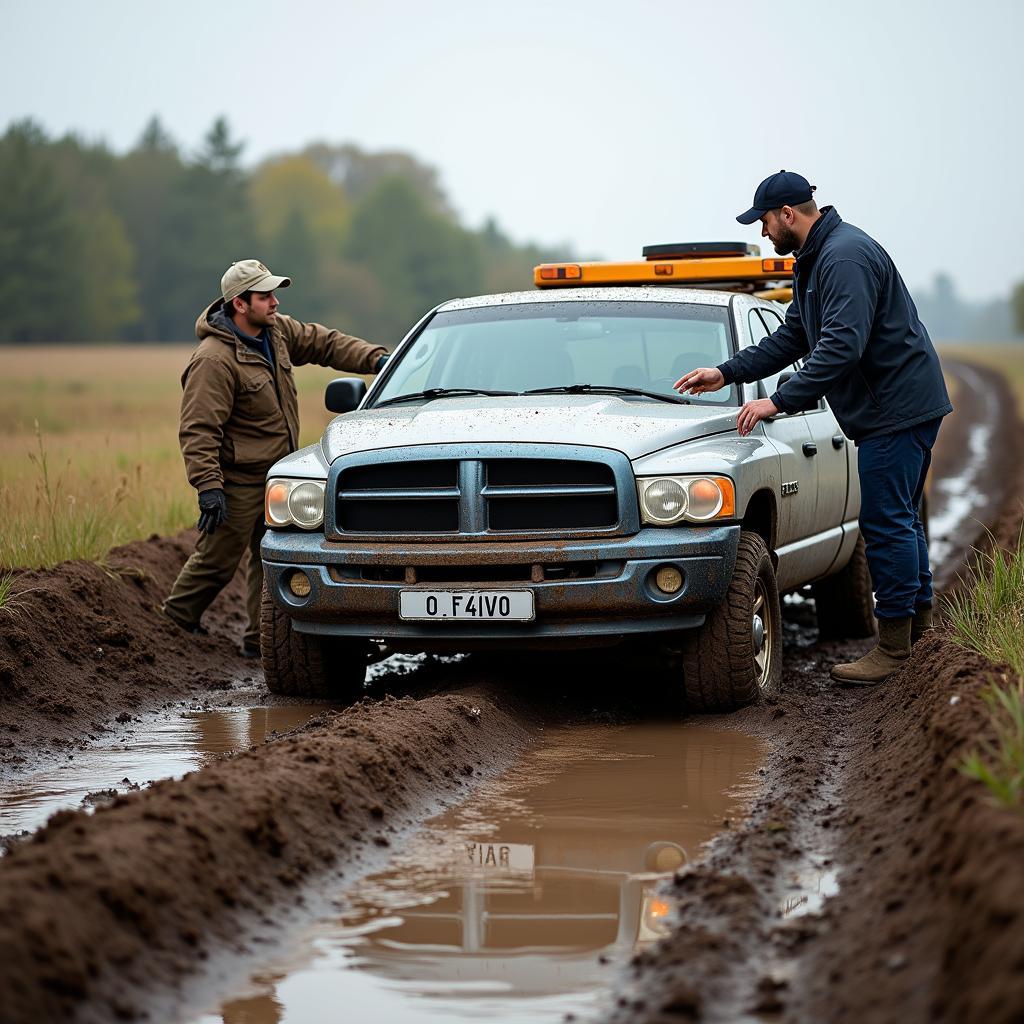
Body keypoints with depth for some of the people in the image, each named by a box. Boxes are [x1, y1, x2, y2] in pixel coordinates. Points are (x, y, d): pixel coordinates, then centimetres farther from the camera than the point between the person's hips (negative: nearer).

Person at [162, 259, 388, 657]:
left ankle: (263, 638, 15)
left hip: (276, 474, 8)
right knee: (219, 557, 1)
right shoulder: (214, 360, -23)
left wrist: (376, 359, 6)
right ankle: (179, 613, 23)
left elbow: (324, 343, 17)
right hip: (238, 480, -8)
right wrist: (209, 486, -31)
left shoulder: (276, 330, 3)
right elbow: (198, 430, -25)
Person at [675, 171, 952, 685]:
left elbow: (841, 347, -29)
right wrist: (726, 373, 16)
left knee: (885, 522, -9)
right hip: (899, 406, 11)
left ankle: (893, 646, -6)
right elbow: (791, 338, 22)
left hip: (897, 408, -11)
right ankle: (918, 626, 26)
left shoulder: (845, 257, -20)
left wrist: (781, 401, -26)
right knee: (899, 519, 17)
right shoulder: (815, 260, 16)